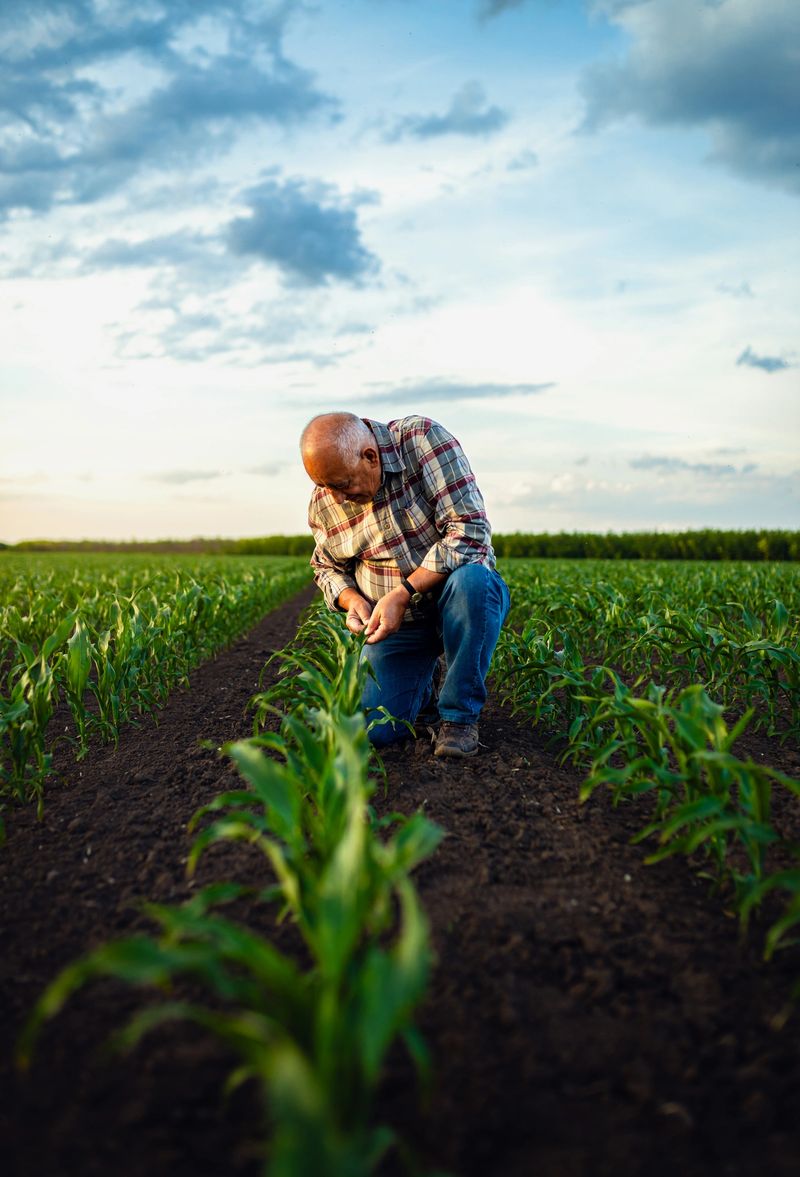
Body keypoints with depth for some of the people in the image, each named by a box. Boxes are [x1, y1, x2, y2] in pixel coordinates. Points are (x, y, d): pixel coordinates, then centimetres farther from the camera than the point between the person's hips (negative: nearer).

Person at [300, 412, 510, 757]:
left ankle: (459, 714, -17)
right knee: (368, 731, -13)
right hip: (397, 621, 3)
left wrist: (402, 593, -29)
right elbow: (328, 567, 13)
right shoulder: (324, 501, -4)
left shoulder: (425, 440, -19)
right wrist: (351, 600, -10)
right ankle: (420, 687, 23)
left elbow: (469, 532, -26)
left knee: (470, 579, -39)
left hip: (463, 602, -3)